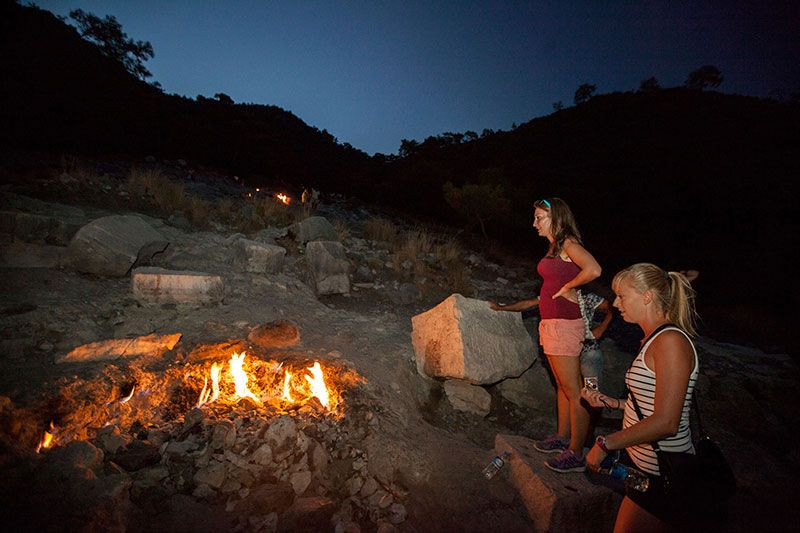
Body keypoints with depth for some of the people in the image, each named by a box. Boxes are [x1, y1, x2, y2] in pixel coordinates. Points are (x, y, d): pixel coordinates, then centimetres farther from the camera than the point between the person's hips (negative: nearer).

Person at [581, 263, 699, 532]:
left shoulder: (671, 341, -21)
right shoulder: (654, 339, 9)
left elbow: (666, 422, -26)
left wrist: (605, 443, -19)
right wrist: (610, 402, 5)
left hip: (662, 476, -9)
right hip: (646, 463, 9)